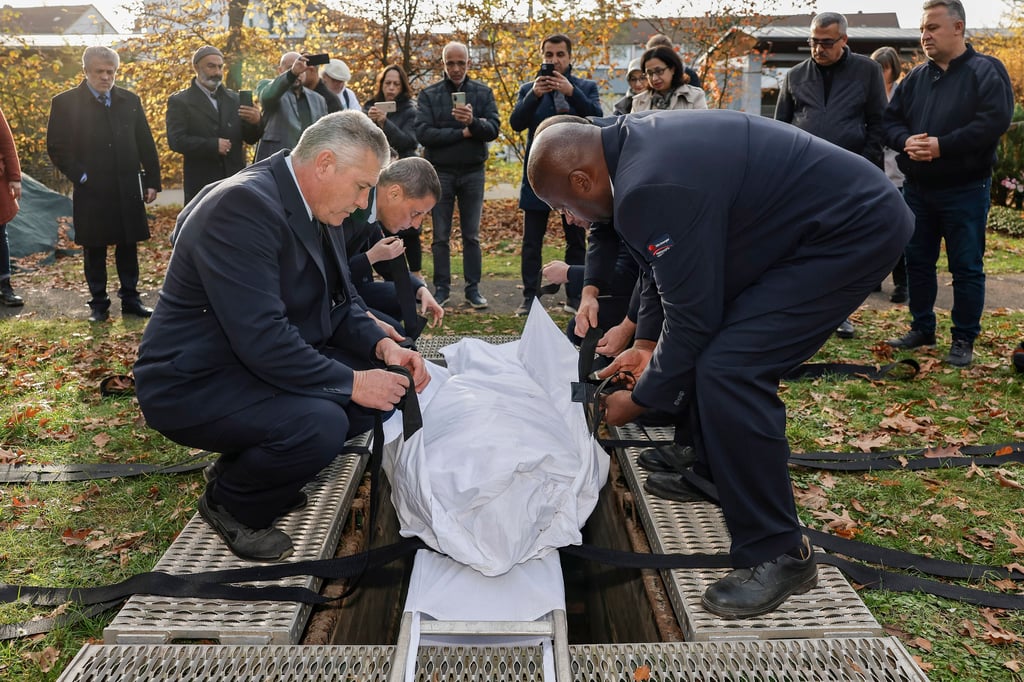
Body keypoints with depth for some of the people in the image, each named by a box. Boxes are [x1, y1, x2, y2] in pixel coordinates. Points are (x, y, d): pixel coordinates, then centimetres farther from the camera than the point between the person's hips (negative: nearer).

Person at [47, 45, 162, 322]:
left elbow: (146, 144, 9)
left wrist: (152, 181, 4)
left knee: (128, 246, 9)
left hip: (128, 190, 3)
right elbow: (56, 147, -2)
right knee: (94, 250, 6)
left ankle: (130, 298, 20)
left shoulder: (130, 100, 8)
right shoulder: (65, 103, -1)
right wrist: (80, 176, -10)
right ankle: (99, 304, 16)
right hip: (91, 192, -2)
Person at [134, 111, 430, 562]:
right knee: (320, 423, -31)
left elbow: (340, 304, 10)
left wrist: (381, 345, -8)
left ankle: (250, 463, 14)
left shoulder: (315, 207, 4)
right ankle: (229, 501, 1)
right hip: (194, 382, -10)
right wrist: (351, 383, -24)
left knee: (380, 381, 1)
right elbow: (262, 339, -31)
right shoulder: (243, 205, -25)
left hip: (258, 363, 10)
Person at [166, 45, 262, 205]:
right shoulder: (179, 101, 1)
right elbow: (176, 140, -10)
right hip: (201, 185, -4)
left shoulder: (234, 98, 13)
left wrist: (255, 122, -12)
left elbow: (250, 139, 10)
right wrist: (213, 145, -18)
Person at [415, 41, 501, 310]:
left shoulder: (483, 93, 4)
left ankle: (473, 288, 13)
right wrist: (462, 133, -14)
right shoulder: (429, 94, 1)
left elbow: (493, 129, -8)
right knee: (440, 236, 5)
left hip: (472, 172, 1)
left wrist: (473, 121, -28)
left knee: (471, 235, 6)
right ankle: (442, 288, 14)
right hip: (440, 172, 0)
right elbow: (423, 132, -12)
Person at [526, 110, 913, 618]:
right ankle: (714, 474, 33)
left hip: (855, 232, -11)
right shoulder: (635, 139, 5)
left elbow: (691, 315, -20)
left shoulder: (654, 189, -27)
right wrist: (649, 344, 19)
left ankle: (778, 556, -5)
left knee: (729, 371, -19)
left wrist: (641, 399, -5)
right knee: (710, 346, 15)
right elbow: (675, 273, 17)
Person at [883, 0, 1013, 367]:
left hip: (966, 189, -5)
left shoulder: (986, 71, -5)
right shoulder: (915, 78, 11)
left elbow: (994, 120, -17)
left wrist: (942, 145, -23)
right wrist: (906, 141, -14)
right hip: (917, 188, 6)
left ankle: (964, 340, 11)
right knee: (917, 261, 12)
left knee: (967, 267, 1)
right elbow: (891, 120, 8)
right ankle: (922, 328, 26)